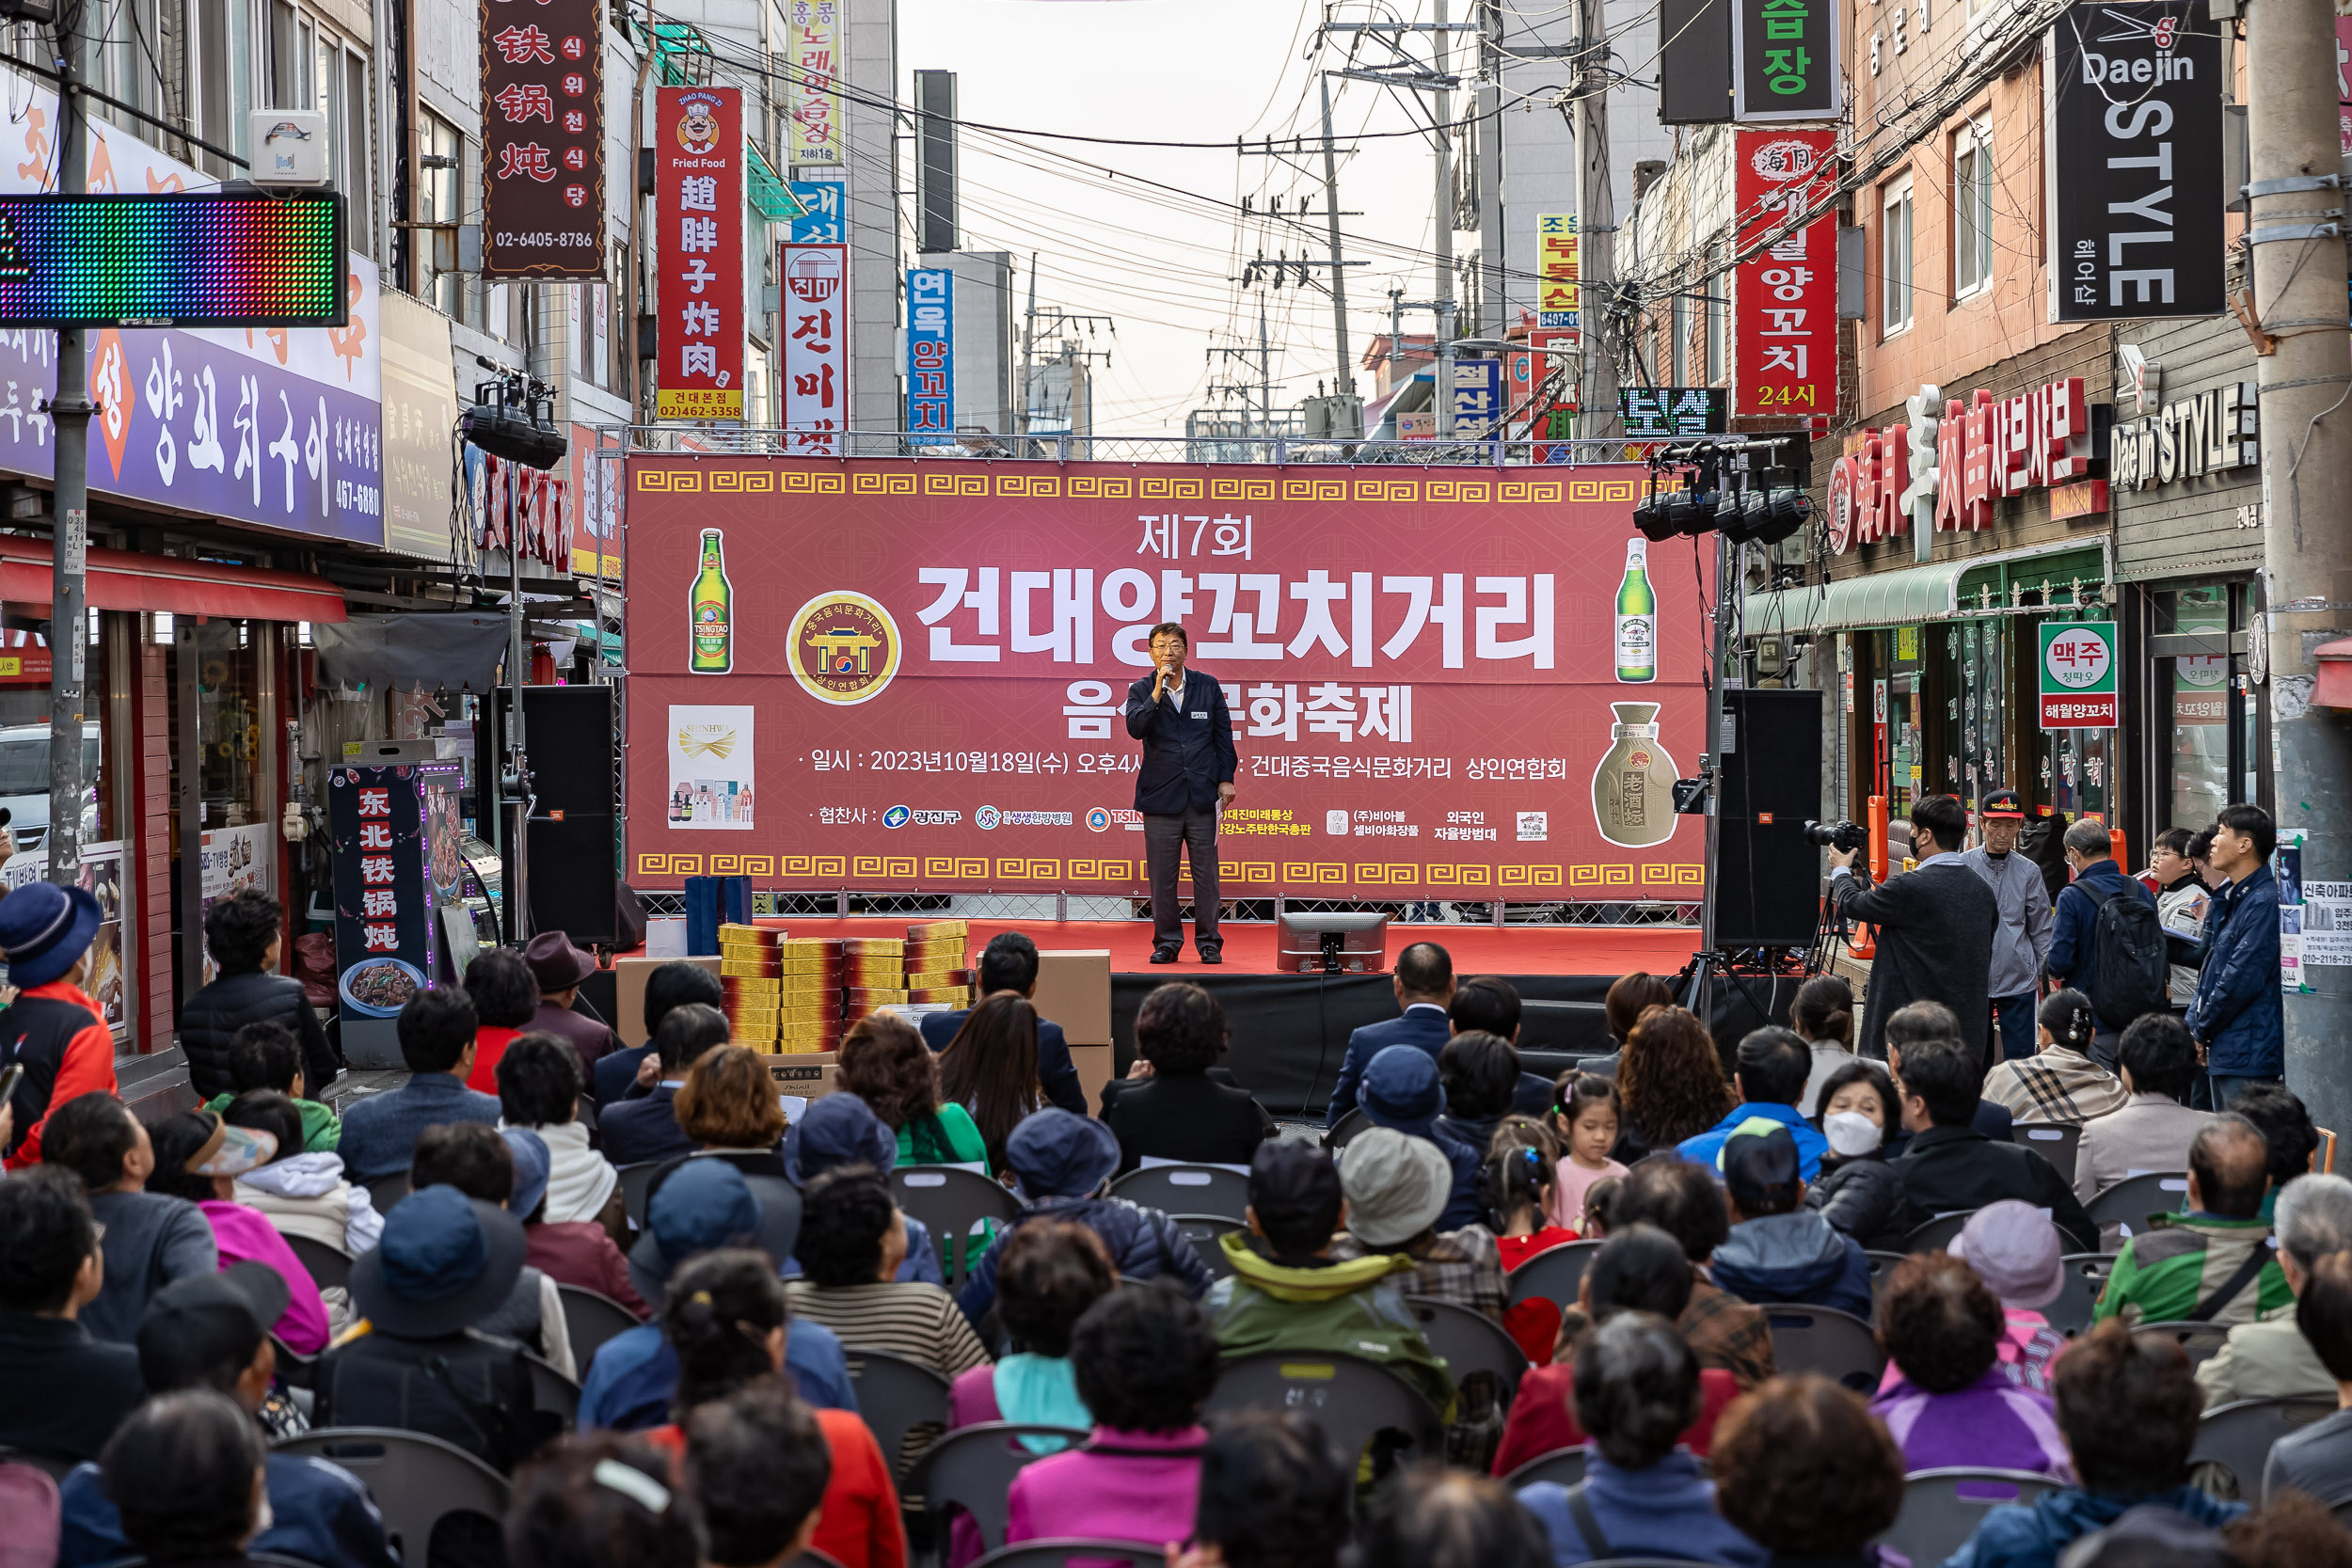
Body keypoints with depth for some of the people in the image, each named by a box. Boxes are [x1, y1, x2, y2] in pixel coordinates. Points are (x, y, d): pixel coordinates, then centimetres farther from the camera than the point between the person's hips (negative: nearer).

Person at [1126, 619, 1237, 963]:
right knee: (1162, 874, 2)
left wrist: (1226, 779, 3)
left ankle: (1209, 942, 8)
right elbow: (1135, 728, -13)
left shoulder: (1208, 686, 8)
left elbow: (1223, 735, 10)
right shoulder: (1141, 692, 5)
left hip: (1202, 796, 0)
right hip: (1160, 797, 0)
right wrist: (1158, 691, -17)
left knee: (1205, 871, 1)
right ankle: (1167, 941, 11)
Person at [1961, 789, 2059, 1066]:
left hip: (2019, 981, 1)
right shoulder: (1962, 866, 0)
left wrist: (2046, 972, 4)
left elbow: (2041, 929, 10)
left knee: (2020, 1057, 0)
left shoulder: (2029, 872, 5)